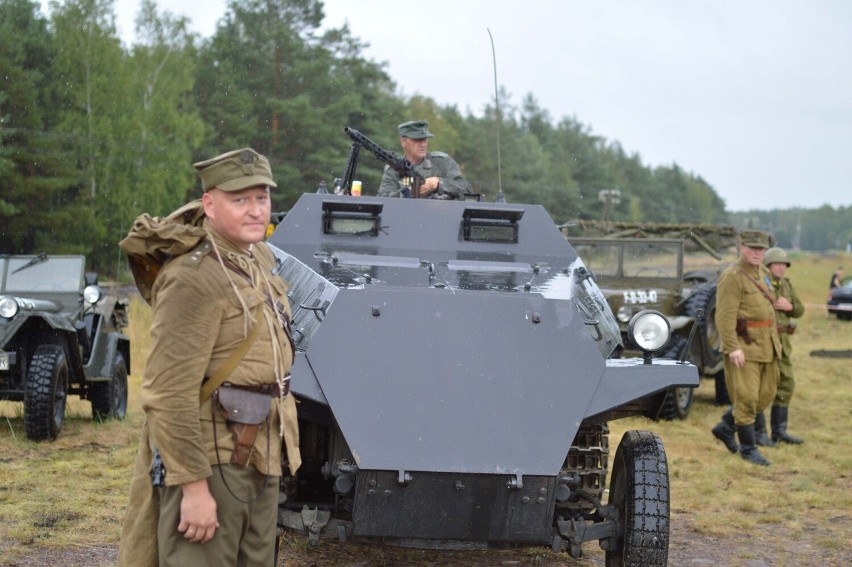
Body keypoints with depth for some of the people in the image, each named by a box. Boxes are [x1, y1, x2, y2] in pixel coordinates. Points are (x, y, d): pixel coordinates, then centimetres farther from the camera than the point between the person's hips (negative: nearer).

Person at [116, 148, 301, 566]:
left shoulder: (259, 257, 11)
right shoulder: (193, 278, -18)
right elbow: (170, 395, -22)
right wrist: (194, 486, -24)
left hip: (258, 459, 9)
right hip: (210, 461, -9)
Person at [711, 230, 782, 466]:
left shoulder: (763, 272, 14)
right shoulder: (732, 276, -13)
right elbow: (725, 316, -19)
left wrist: (775, 339, 19)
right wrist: (733, 347, -26)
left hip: (766, 345, 9)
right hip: (744, 346, -9)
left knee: (766, 395, 13)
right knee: (746, 398, -5)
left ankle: (725, 427, 28)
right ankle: (748, 448, 7)